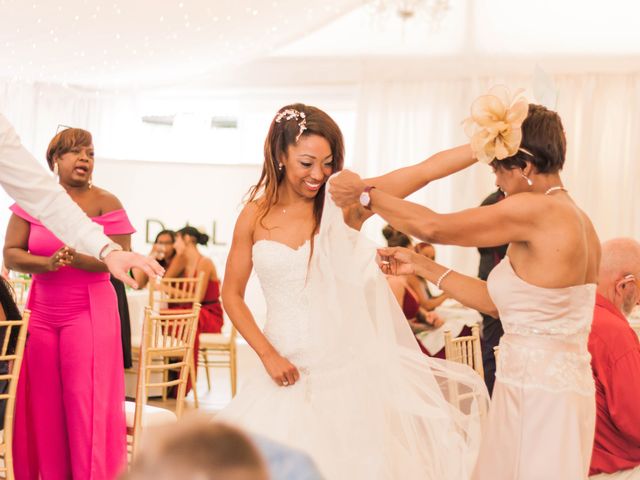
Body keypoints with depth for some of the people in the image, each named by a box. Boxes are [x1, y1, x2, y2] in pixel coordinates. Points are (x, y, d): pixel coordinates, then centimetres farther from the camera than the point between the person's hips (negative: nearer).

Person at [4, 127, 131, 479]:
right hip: (42, 311, 3)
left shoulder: (105, 203, -2)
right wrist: (47, 263, -18)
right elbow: (11, 255, 0)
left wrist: (78, 259, -22)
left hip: (90, 310, -3)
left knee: (85, 399, -6)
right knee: (43, 401, 4)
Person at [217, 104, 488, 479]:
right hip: (290, 373, 1)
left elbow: (424, 171, -14)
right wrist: (268, 355, -4)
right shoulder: (256, 216, 0)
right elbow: (232, 295, 6)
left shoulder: (345, 203, -5)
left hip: (347, 371, -1)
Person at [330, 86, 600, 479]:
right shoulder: (577, 220, 10)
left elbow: (434, 227, -15)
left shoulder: (535, 211, -17)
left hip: (537, 395, -9)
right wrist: (422, 266, 16)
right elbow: (498, 300, 13)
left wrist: (365, 192, -2)